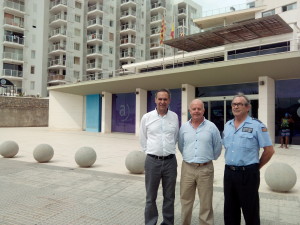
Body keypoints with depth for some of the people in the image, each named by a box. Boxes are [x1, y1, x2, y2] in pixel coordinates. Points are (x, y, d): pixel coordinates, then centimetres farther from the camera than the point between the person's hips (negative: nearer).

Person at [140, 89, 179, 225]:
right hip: (152, 161, -1)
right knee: (150, 197, 8)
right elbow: (143, 139, 8)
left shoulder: (174, 117, 3)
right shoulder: (147, 117, -1)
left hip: (170, 161, 2)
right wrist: (150, 152, 9)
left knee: (169, 197, 13)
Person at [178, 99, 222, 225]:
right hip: (187, 168, 2)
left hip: (205, 169, -2)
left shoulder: (211, 127, -3)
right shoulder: (184, 127, 4)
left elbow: (218, 146, 7)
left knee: (206, 202, 5)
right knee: (185, 200, 13)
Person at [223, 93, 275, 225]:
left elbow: (269, 150, -7)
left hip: (247, 174, -5)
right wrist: (231, 166, 14)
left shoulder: (257, 125, -9)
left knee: (250, 211, 7)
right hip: (229, 172, 6)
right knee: (230, 210, 16)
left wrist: (256, 167, 1)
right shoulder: (227, 126, 9)